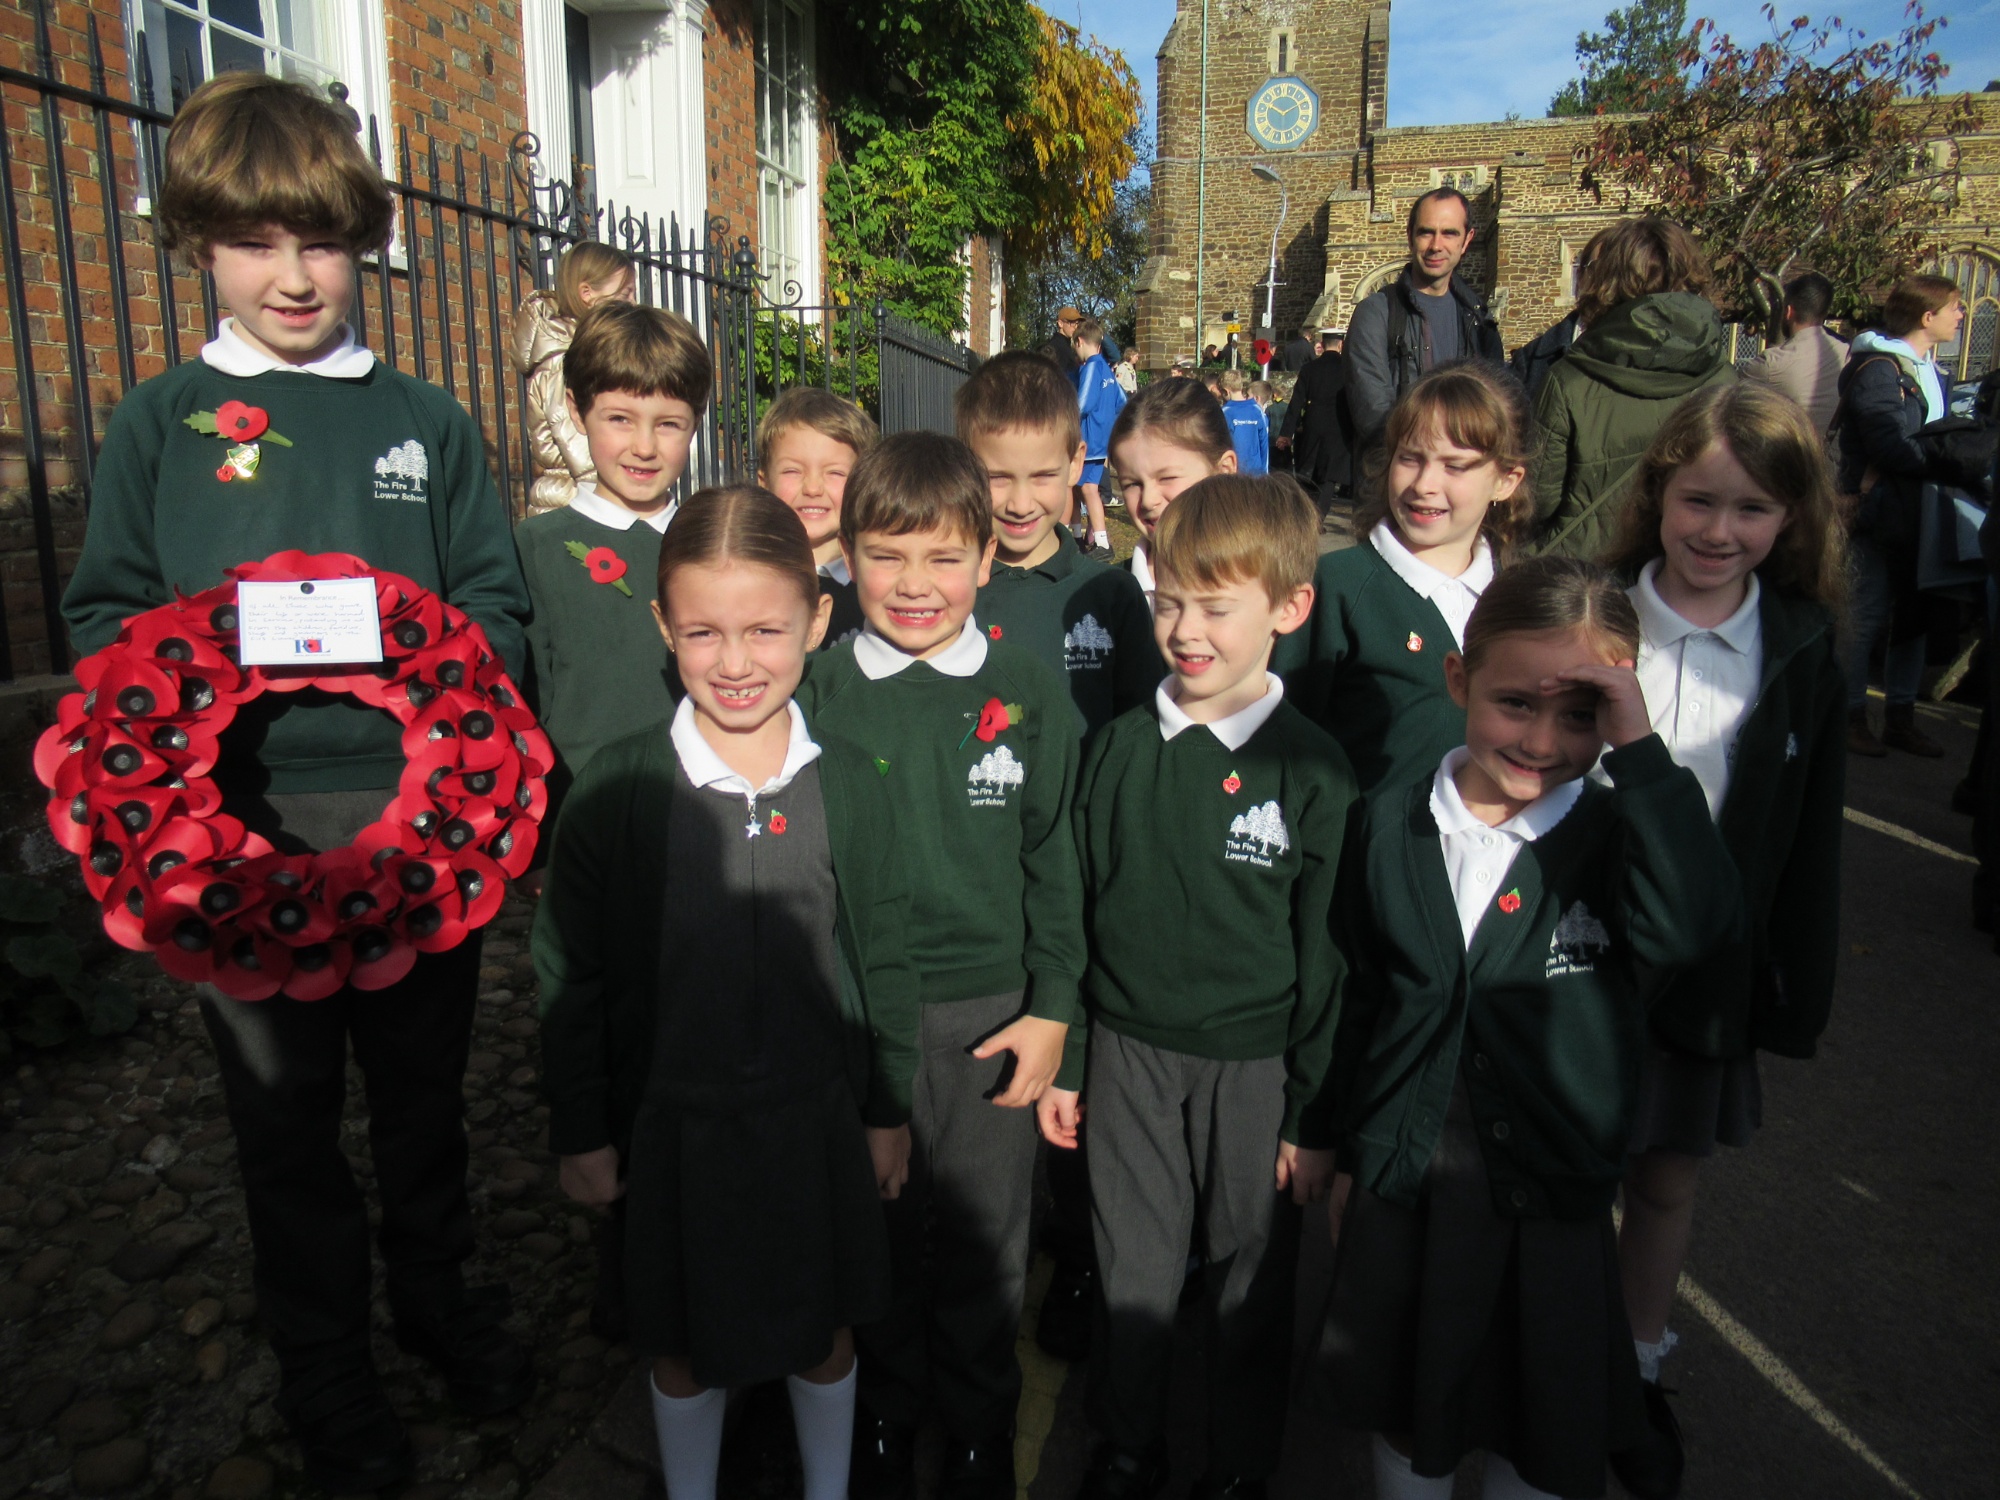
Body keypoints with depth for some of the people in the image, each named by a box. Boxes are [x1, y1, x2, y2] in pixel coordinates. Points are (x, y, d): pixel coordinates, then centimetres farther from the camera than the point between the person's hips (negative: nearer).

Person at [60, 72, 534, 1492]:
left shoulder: (425, 419, 8)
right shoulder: (161, 421, 5)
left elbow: (499, 605, 5)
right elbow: (103, 620, 2)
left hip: (418, 808, 1)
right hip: (246, 822, -1)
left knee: (426, 1091, 17)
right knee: (289, 1122, 13)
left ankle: (441, 1298, 41)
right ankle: (326, 1375, 35)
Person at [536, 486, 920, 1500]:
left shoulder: (848, 784, -9)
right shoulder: (620, 784, -13)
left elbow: (883, 958, 0)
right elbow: (571, 970, -5)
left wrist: (889, 1112, 5)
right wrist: (581, 1132, -1)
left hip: (818, 1119, 1)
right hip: (670, 1121, -1)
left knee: (822, 1335, 21)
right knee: (683, 1347, 19)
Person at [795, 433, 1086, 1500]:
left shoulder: (1027, 697, -2)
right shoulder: (818, 693, -4)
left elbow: (1054, 862, 2)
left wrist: (1052, 1010, -2)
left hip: (991, 1011, 0)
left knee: (984, 1242, 14)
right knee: (877, 1229, 16)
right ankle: (886, 1414, 42)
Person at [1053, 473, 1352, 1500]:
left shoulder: (1313, 772, -9)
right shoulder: (1118, 750, -1)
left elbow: (1326, 955, -5)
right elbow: (1076, 912, 5)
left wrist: (1314, 1114, -3)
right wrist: (1062, 1064, 6)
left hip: (1255, 1068, -2)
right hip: (1128, 1051, 2)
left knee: (1253, 1283, 15)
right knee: (1134, 1278, 15)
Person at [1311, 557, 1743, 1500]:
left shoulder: (1617, 836, -10)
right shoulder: (1390, 829, -5)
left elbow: (1690, 927, -33)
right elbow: (1359, 1000, 4)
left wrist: (1640, 749, -32)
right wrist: (1346, 1152, 11)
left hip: (1555, 1201, -1)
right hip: (1401, 1185, 2)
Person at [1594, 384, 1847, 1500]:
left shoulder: (1806, 653, -2)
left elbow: (1810, 843, 3)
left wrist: (1800, 990, 2)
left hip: (1709, 970, 2)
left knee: (1670, 1176, 18)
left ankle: (1639, 1370, 41)